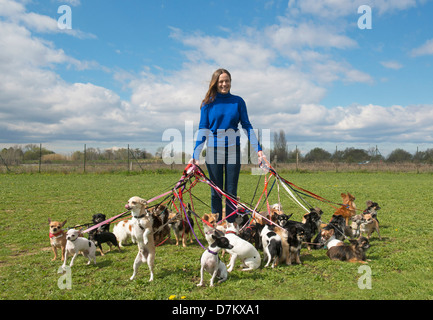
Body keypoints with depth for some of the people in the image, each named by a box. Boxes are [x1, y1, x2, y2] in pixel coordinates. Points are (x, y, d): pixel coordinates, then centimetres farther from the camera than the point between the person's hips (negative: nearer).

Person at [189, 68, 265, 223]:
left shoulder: (238, 101, 3)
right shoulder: (208, 103, 1)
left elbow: (247, 126, 4)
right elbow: (203, 129, -2)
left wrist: (258, 148, -3)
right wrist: (195, 155, -9)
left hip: (233, 150, 1)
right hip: (214, 150, 0)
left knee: (231, 191, 5)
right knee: (216, 191, 6)